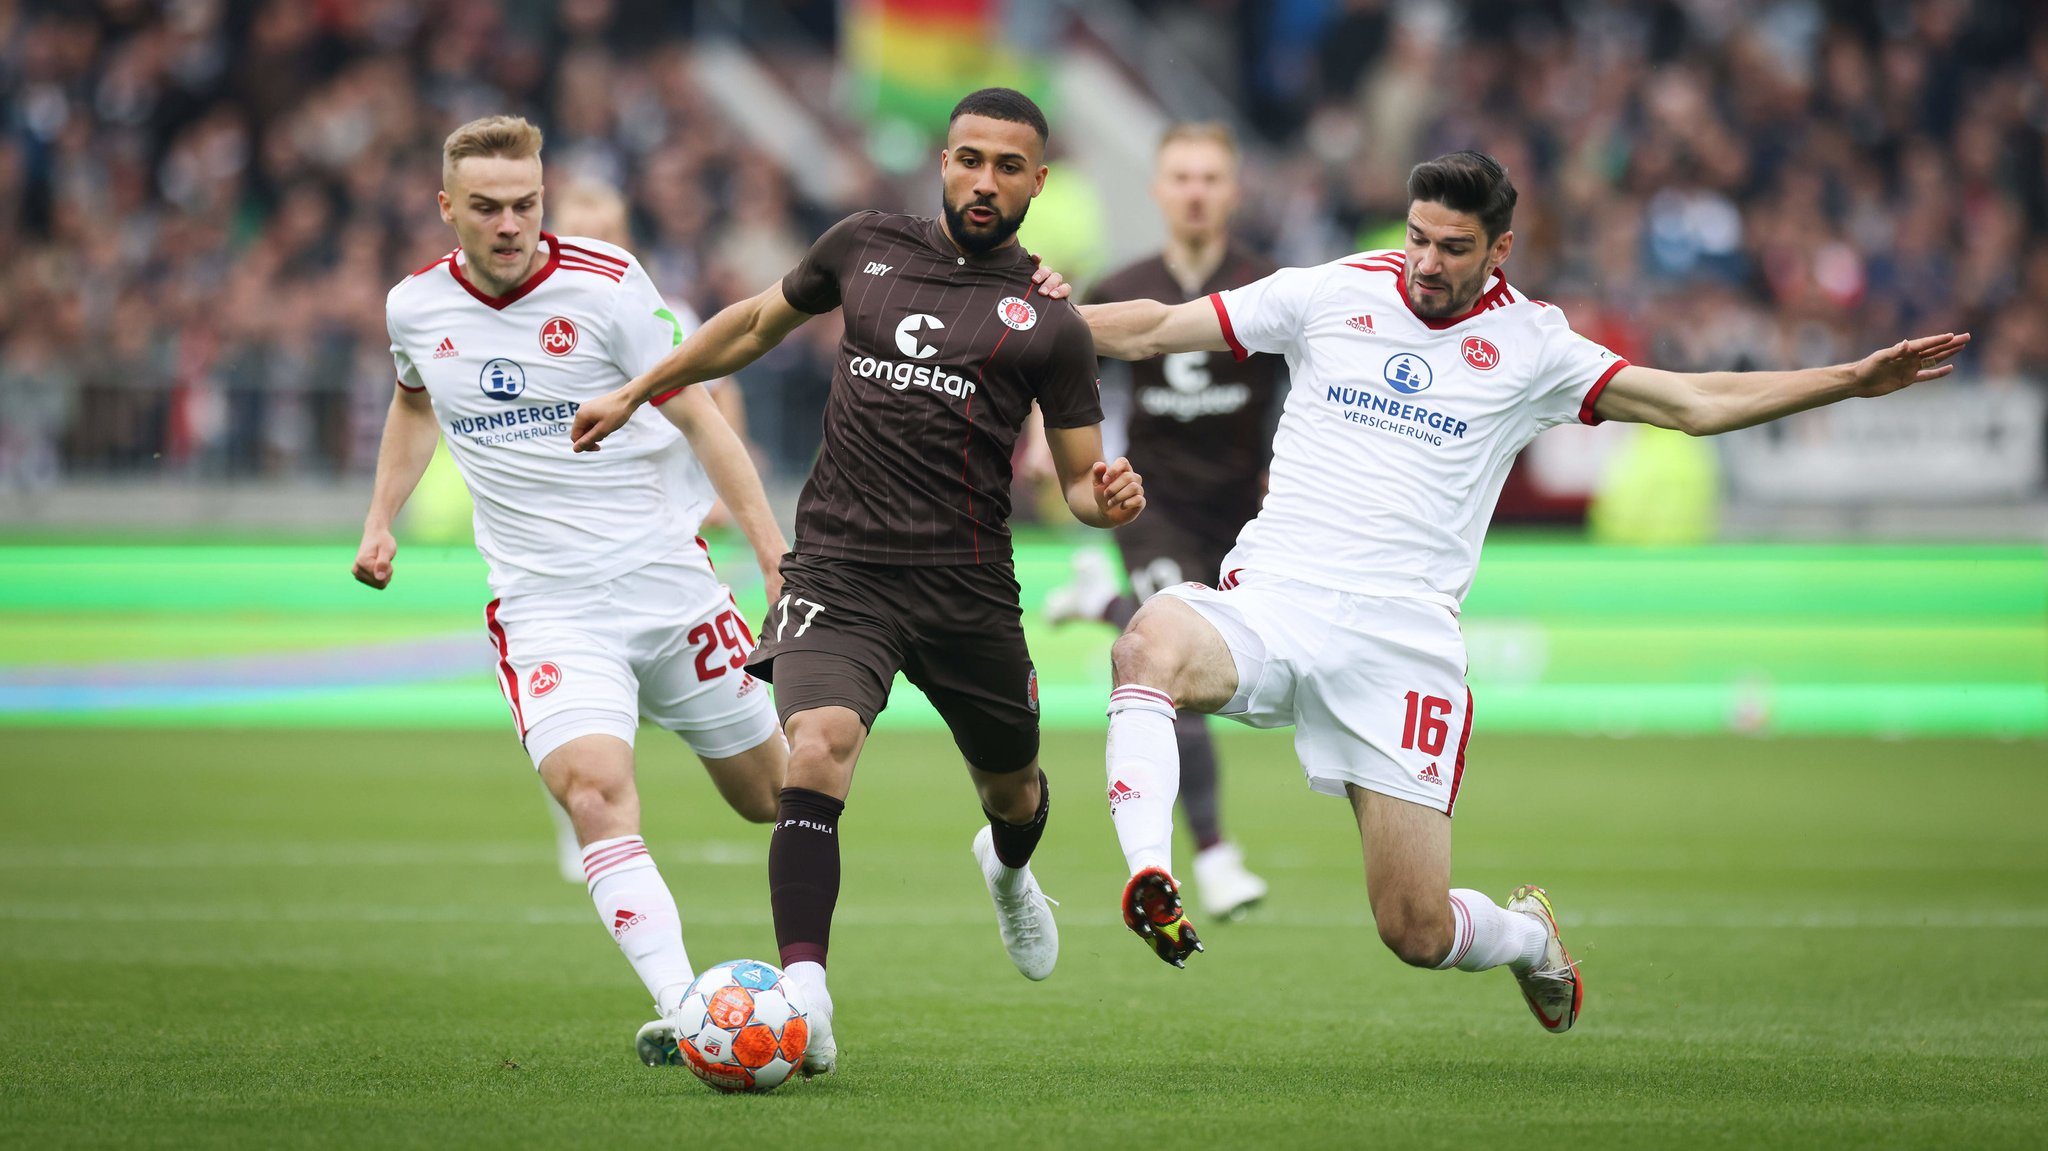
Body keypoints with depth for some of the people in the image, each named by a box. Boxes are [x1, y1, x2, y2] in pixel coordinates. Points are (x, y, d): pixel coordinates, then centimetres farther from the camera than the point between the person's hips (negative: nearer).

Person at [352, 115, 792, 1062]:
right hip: (543, 605, 1)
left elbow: (699, 418, -5)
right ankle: (682, 1009, -30)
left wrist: (777, 557, -9)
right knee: (595, 792, -25)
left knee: (768, 793, 11)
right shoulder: (416, 306, 1)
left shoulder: (604, 285, -10)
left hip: (665, 575, -1)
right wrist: (381, 519, 17)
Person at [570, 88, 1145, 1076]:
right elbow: (760, 323, 25)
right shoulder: (866, 247, 8)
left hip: (968, 587, 1)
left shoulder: (1049, 321, 3)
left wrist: (1108, 498, -17)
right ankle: (804, 1001, -32)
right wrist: (635, 392, 24)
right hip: (839, 570, -1)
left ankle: (1009, 872, 60)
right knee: (818, 749, -28)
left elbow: (1078, 481, 6)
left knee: (1011, 787, 20)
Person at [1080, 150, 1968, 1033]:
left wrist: (1852, 380, 3)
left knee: (1419, 933, -3)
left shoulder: (1528, 346, 8)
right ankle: (1150, 879, -36)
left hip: (1403, 637, -1)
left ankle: (1529, 937, 33)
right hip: (1275, 596, 1)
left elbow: (1695, 404, 10)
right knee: (1151, 643, -37)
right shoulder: (1330, 295, 9)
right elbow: (1150, 331, 15)